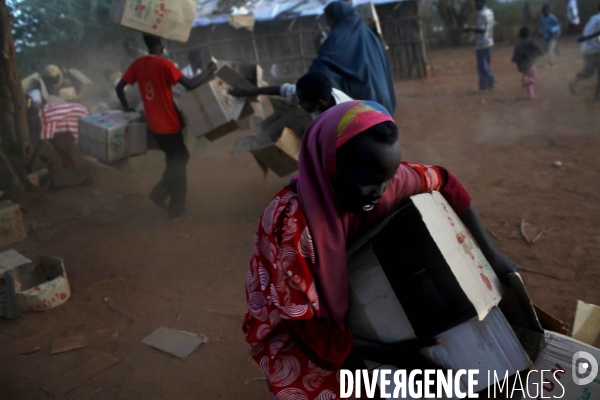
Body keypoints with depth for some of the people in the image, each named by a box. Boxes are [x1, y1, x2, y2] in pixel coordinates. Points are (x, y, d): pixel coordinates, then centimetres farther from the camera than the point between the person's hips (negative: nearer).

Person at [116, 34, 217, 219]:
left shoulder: (137, 64, 3)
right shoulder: (165, 64, -18)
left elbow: (119, 87, 7)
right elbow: (190, 85, -23)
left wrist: (126, 107, 21)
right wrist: (208, 71, -9)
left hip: (153, 124, 7)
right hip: (170, 124, -7)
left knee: (175, 160, 25)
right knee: (178, 163, 8)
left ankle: (160, 192, 24)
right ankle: (177, 207, 16)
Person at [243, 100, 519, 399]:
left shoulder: (380, 178, -22)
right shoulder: (290, 224, -37)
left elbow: (444, 182, -4)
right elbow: (305, 323, -27)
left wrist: (490, 256, -6)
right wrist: (389, 355, -27)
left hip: (345, 299, 6)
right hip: (292, 331, -5)